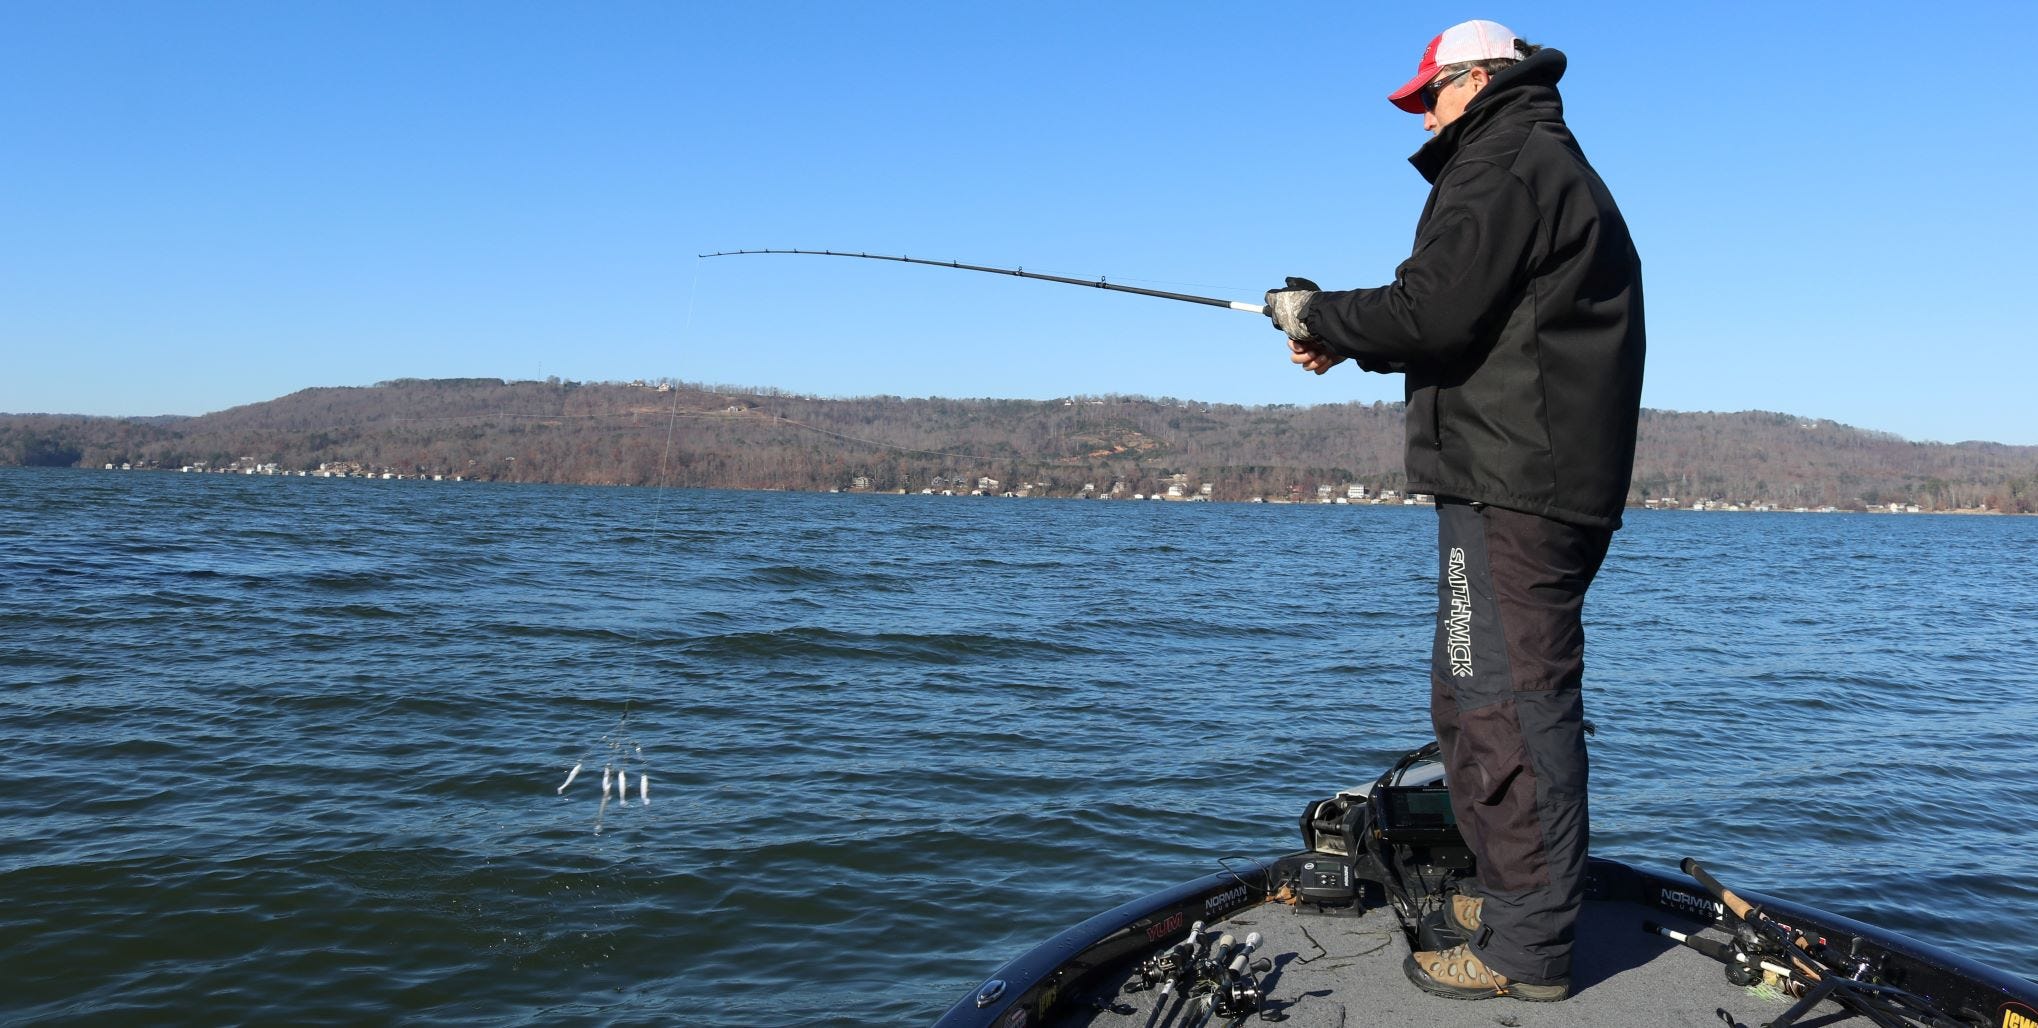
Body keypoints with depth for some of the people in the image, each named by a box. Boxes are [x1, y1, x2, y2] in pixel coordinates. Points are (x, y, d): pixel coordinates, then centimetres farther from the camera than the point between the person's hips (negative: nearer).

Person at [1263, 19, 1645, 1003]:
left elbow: (1430, 311, -18)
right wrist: (1346, 339, 17)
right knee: (1473, 696, 17)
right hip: (1540, 483, 11)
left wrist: (1320, 315, -3)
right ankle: (1515, 895, 26)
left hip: (1513, 487, -11)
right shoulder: (1556, 167, 27)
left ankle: (1527, 948, -3)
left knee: (1508, 701, -9)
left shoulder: (1503, 165, -8)